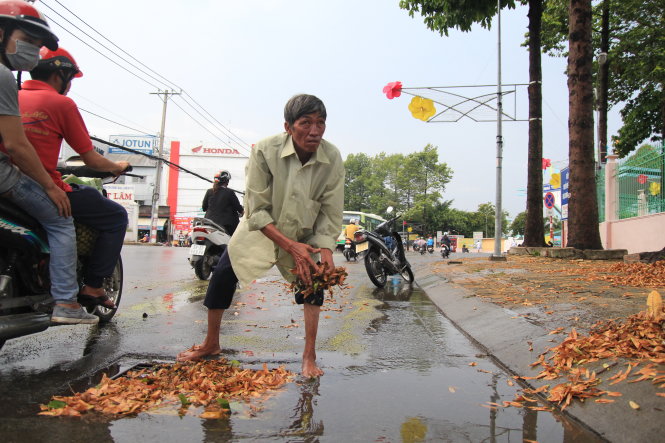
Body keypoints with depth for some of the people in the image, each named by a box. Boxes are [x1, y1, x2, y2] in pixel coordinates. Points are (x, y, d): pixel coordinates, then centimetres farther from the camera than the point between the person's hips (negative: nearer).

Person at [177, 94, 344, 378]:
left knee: (313, 275, -20)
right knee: (223, 273, -7)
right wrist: (290, 246, -33)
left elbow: (331, 213, -16)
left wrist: (325, 251, -31)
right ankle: (211, 344, 18)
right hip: (261, 228, 0)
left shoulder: (332, 158, -24)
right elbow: (257, 211, -25)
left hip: (305, 235, 1)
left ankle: (309, 356, -6)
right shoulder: (265, 150, -29)